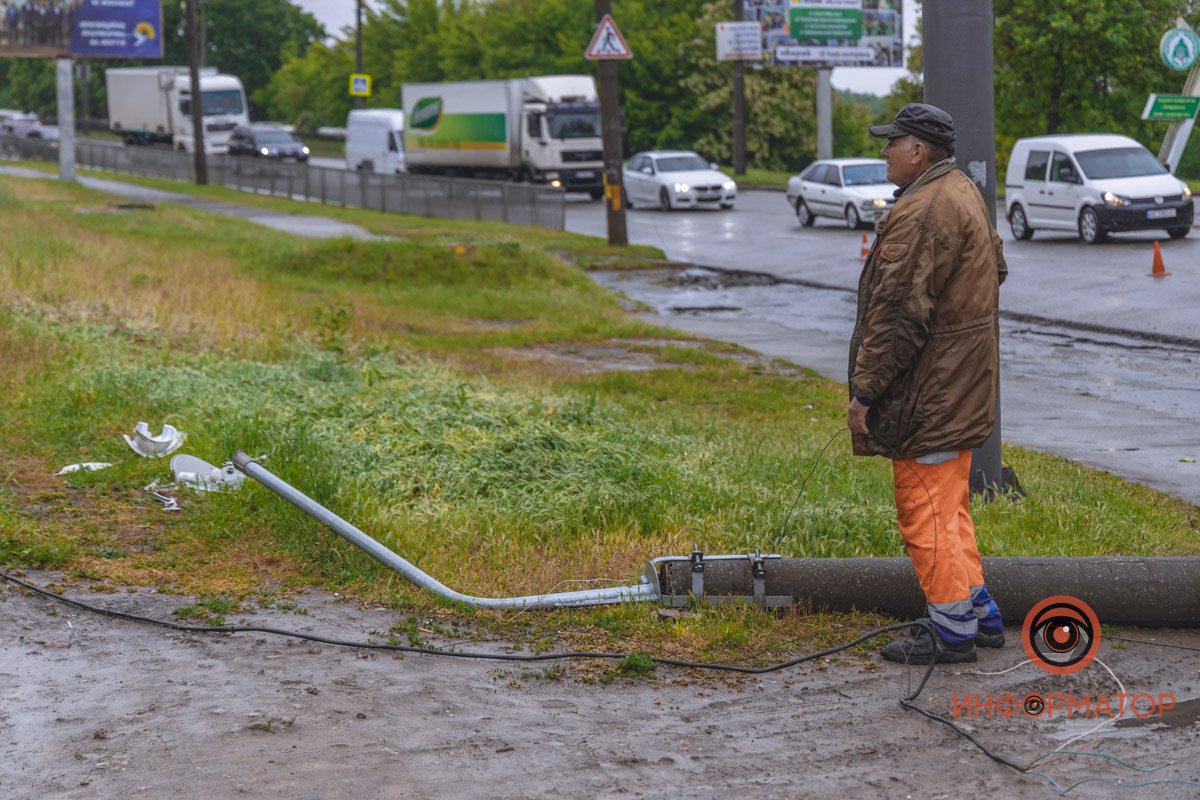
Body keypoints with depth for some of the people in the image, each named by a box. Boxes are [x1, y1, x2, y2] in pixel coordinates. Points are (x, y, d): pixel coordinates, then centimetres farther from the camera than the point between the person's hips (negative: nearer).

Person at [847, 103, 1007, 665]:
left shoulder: (921, 212, -21)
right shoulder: (965, 195, 13)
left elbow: (898, 313, -24)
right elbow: (996, 269, 25)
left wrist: (865, 391, -19)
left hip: (929, 391, -11)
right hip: (962, 386, 11)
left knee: (927, 511, -3)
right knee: (949, 506, 19)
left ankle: (954, 631, 4)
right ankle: (980, 615, 25)